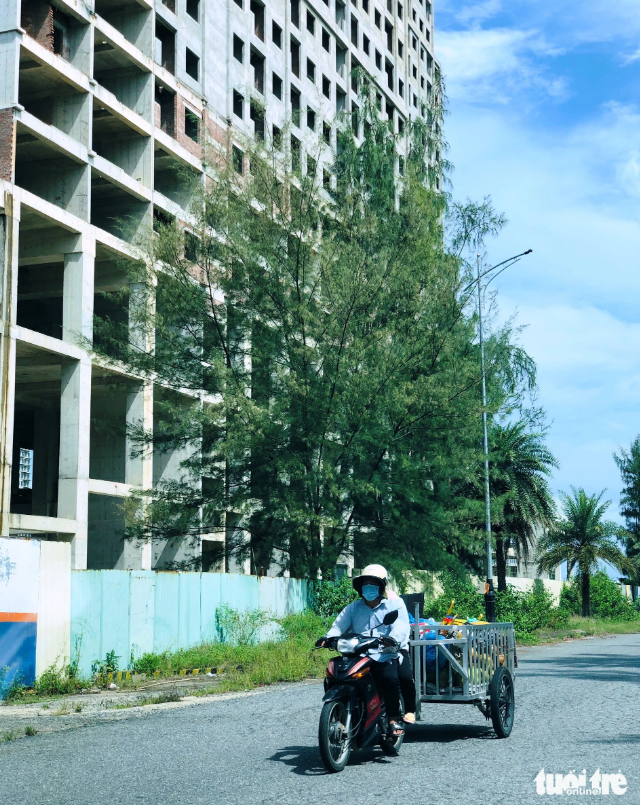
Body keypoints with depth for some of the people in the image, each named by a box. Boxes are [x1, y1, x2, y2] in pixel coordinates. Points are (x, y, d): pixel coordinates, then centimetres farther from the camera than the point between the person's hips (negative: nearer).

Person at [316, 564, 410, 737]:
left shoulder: (395, 605, 10)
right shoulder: (353, 608, 21)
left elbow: (401, 627, -7)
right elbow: (339, 625, 7)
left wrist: (392, 639, -30)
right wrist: (327, 637, -16)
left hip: (385, 657, -3)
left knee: (390, 678, -33)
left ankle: (394, 718, -16)